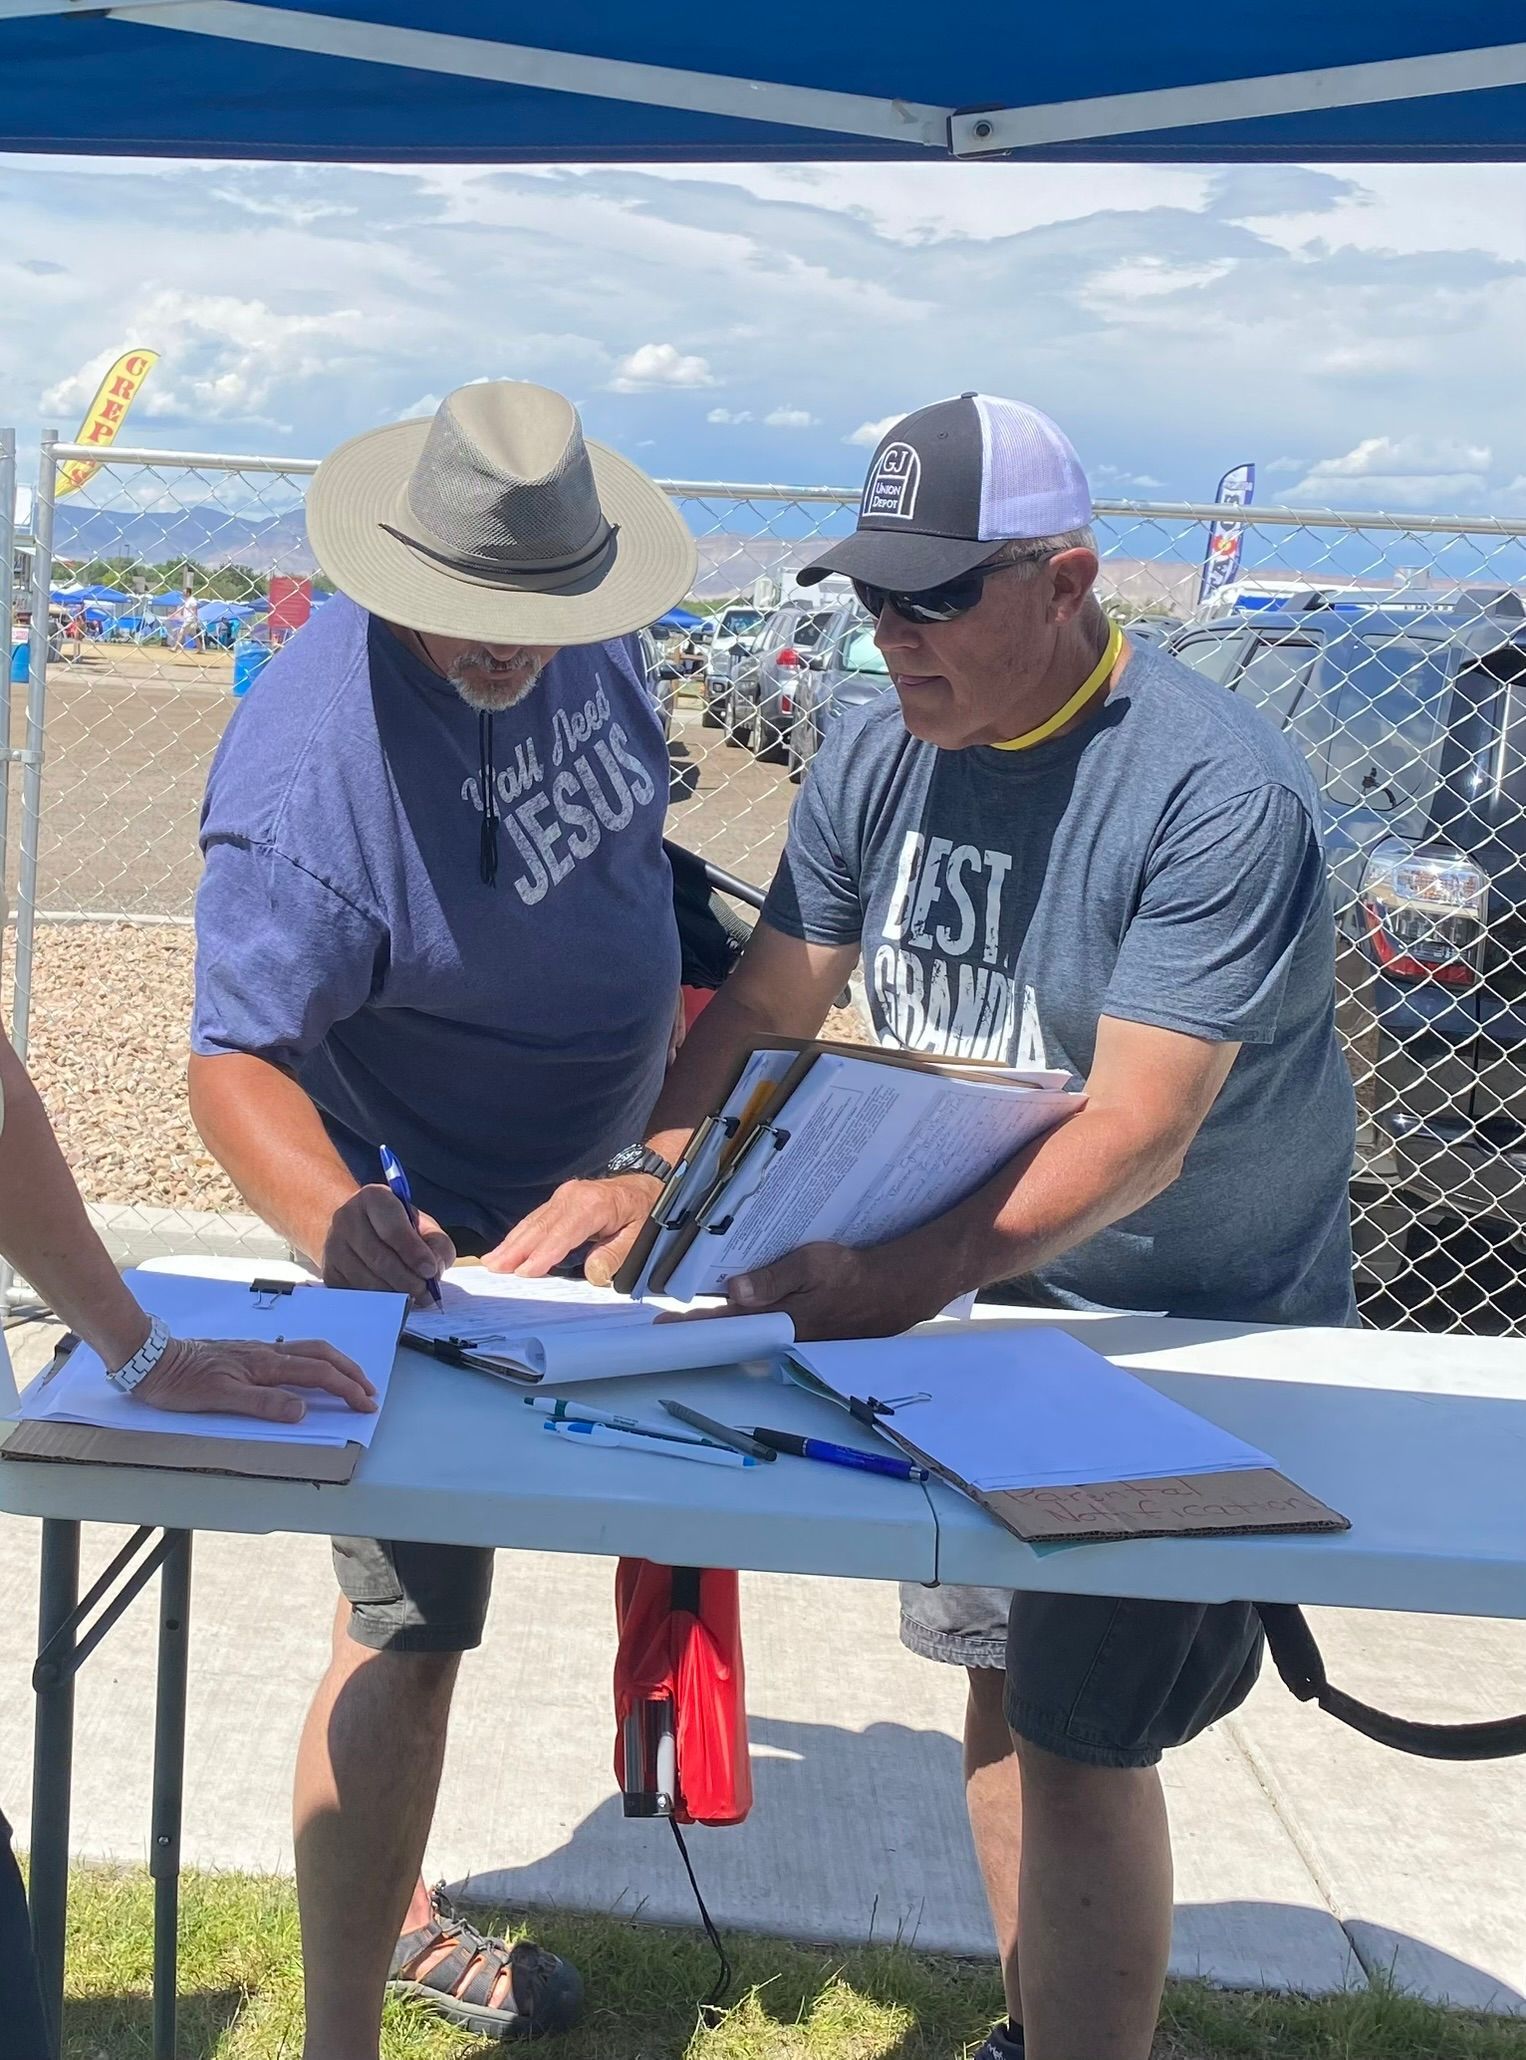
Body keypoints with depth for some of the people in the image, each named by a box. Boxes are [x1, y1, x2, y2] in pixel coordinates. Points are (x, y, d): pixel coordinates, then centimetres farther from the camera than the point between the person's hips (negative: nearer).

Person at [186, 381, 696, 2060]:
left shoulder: (583, 642, -4)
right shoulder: (319, 757, -29)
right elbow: (237, 1057, -30)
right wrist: (336, 1222, -49)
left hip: (571, 1213, 9)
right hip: (422, 1250, -8)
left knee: (432, 1600, 22)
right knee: (402, 1639, -2)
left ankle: (385, 1910, 41)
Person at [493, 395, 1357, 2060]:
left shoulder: (1217, 794, -25)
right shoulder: (878, 755, -4)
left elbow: (1134, 1135, -30)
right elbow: (763, 1006, 0)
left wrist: (898, 1283, -40)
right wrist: (646, 1174, -18)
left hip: (1189, 1333, -6)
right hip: (978, 1295, 6)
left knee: (1079, 1737, -4)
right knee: (1001, 1681, 15)